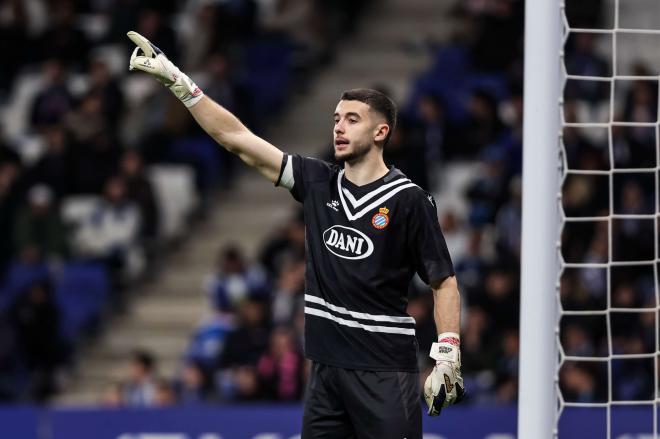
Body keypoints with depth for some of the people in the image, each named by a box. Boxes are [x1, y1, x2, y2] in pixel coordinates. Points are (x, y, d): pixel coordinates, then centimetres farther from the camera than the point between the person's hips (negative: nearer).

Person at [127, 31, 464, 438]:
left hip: (385, 372, -5)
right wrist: (176, 79, 8)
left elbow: (445, 283, -2)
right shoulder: (319, 182, 9)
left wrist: (447, 360, -12)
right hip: (327, 365, 5)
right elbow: (237, 137, 11)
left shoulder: (409, 200, -5)